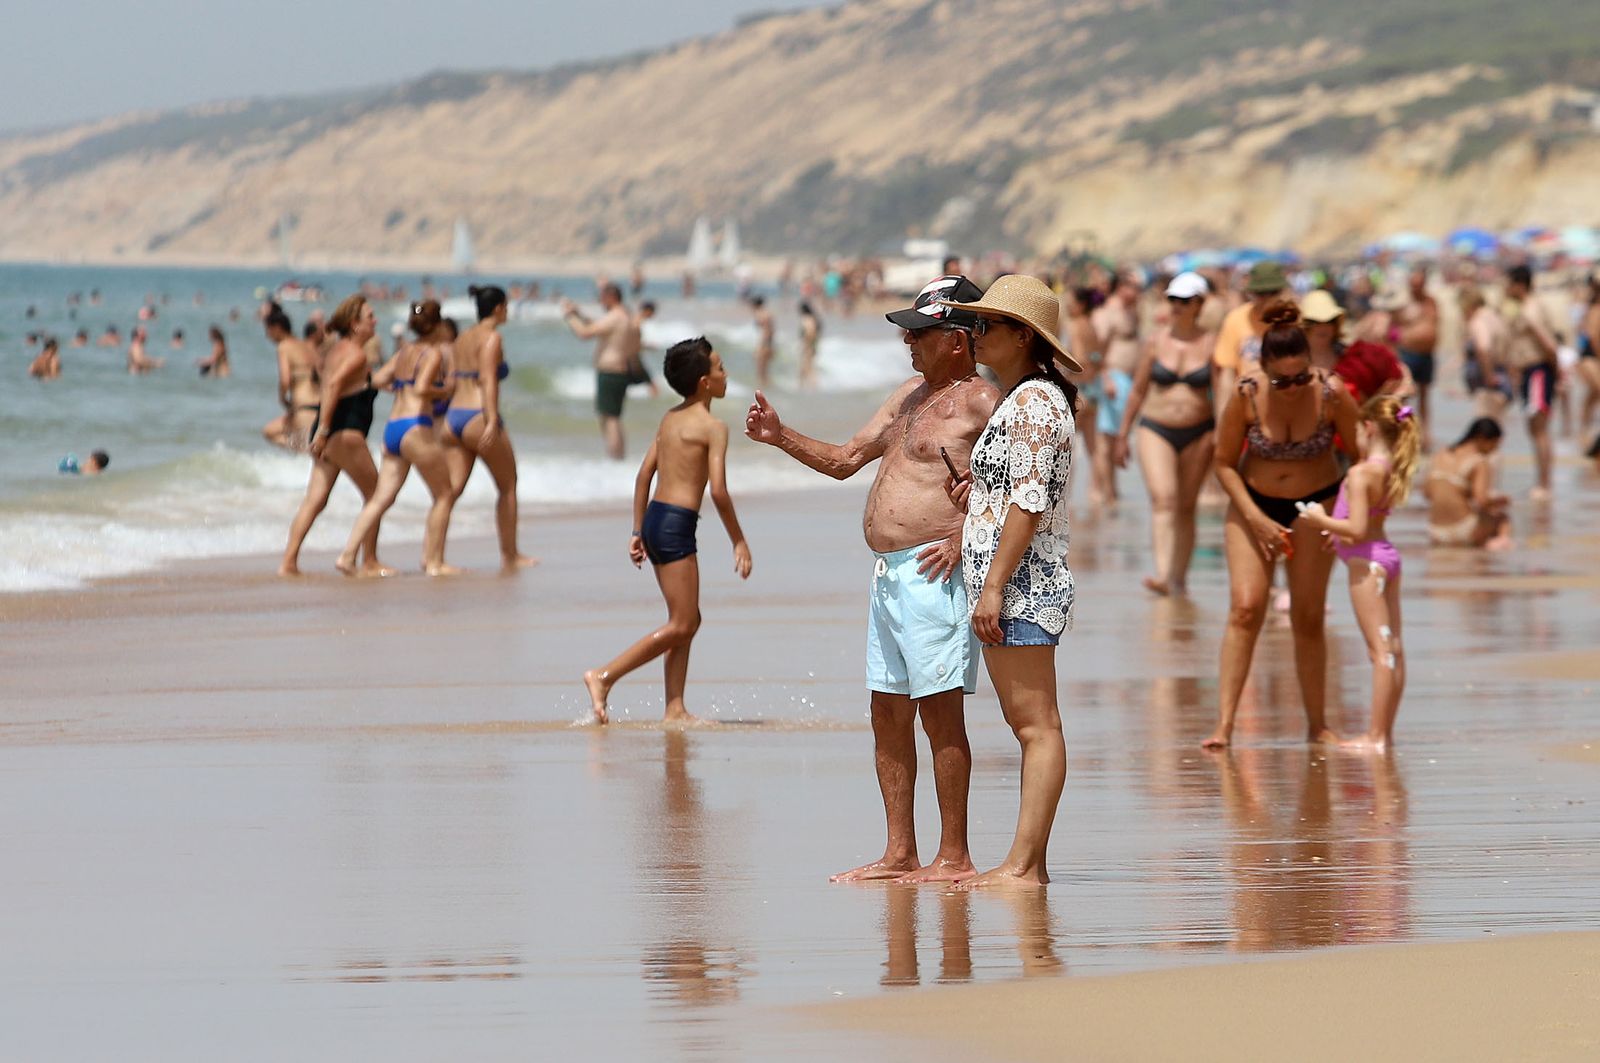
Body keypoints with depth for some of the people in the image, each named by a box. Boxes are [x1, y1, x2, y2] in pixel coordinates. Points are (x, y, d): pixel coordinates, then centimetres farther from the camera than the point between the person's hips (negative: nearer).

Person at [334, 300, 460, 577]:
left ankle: (347, 556, -5)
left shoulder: (404, 352, 17)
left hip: (391, 428, 8)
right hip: (415, 428, -8)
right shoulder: (433, 353, -6)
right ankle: (434, 562, 3)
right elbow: (421, 389, -19)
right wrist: (443, 391, -2)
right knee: (444, 495, 5)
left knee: (381, 498, 5)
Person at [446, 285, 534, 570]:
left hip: (454, 416, 7)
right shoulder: (491, 338, -8)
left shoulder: (463, 339, 16)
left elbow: (452, 381, 16)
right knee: (508, 487, 9)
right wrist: (492, 422, -23)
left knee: (452, 488, 1)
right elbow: (488, 381, -17)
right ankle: (509, 555, 16)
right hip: (477, 417, -7)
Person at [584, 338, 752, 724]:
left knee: (689, 620, 14)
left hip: (655, 519, 9)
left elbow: (644, 474, 16)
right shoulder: (713, 427, -10)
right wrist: (739, 541, -8)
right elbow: (718, 490, -16)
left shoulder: (671, 418, 14)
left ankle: (675, 709, 11)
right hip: (677, 523, -9)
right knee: (680, 626, -4)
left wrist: (639, 532, 20)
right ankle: (604, 676, -10)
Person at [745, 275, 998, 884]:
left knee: (940, 713, -8)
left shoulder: (979, 402, -8)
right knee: (888, 714, 9)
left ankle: (954, 857, -6)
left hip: (935, 573, -9)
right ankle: (899, 853, 14)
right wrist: (780, 437, 13)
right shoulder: (911, 395, 20)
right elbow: (844, 461, 27)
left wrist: (966, 536, -20)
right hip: (888, 574, 9)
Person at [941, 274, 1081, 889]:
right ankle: (1028, 863, 10)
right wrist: (973, 493, 10)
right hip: (1009, 584, 11)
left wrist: (993, 585, -20)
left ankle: (1024, 866, -13)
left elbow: (1031, 500, -18)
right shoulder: (1019, 399, 20)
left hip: (1020, 583, -11)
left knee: (1036, 724, -11)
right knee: (1027, 724, 9)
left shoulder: (1035, 400, -12)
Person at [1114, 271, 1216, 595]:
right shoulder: (1157, 342, 5)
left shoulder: (1210, 344, 0)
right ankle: (1163, 574, -29)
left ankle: (1179, 577, 15)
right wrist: (1122, 434, 14)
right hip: (1156, 429, 0)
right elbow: (1138, 390, 13)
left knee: (1186, 506, 6)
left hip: (1198, 433, 0)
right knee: (1162, 498, -17)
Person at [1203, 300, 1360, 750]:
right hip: (1253, 502, 0)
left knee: (1308, 618, 2)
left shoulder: (1332, 394, -21)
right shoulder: (1246, 394, -20)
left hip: (1315, 505, 0)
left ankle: (1317, 725, 14)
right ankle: (1224, 724, -18)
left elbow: (1359, 454, -7)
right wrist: (1256, 519, -15)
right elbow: (1224, 462, -8)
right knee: (1245, 608, -15)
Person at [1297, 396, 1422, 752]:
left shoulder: (1360, 474, -18)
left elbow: (1357, 529, -24)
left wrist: (1323, 521, -11)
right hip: (1387, 555, 9)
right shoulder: (1392, 470, 9)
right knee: (1393, 647, 11)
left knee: (1380, 649, -9)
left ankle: (1376, 736, -6)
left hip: (1366, 561, -9)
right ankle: (1384, 730, 19)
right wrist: (1337, 529, 20)